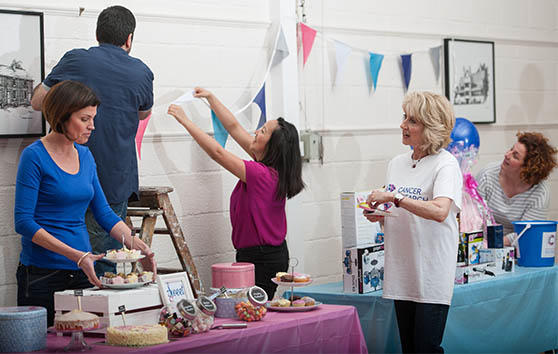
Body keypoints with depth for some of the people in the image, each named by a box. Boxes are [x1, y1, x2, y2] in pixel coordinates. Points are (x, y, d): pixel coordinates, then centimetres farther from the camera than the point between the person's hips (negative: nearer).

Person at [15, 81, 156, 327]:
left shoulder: (85, 156, 10)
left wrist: (136, 245, -2)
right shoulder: (35, 156, -10)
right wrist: (75, 255, -22)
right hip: (42, 276, -6)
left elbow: (103, 212, 14)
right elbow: (23, 221, -15)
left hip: (83, 273, 6)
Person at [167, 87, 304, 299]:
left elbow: (217, 153, -18)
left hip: (261, 259, -9)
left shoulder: (262, 174, -20)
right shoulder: (270, 169, 5)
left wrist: (185, 121, -12)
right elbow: (233, 127, 12)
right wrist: (210, 97, 16)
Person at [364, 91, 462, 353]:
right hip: (401, 272, 7)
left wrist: (393, 197, -23)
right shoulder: (397, 163, 12)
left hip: (431, 272, -7)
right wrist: (378, 215, 2)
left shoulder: (445, 164, -10)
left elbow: (439, 211, -26)